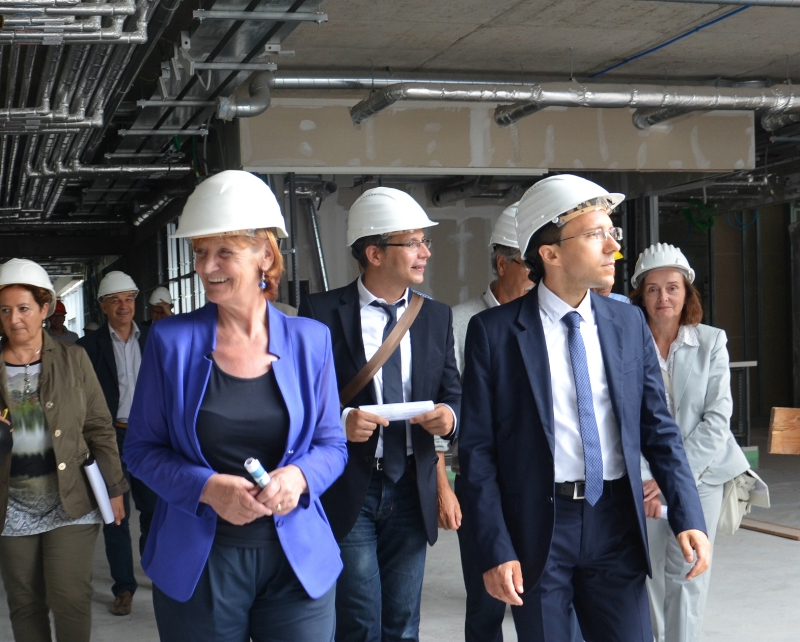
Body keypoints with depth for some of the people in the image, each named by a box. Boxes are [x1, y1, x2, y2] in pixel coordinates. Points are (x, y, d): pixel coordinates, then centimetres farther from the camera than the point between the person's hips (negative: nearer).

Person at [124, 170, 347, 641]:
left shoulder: (310, 341, 0)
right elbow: (142, 449, 0)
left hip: (298, 561, 1)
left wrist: (298, 477, -16)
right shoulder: (172, 340, -3)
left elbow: (332, 445, 6)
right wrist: (207, 487, -17)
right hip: (197, 563, -1)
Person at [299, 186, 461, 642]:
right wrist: (338, 421, -23)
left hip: (412, 489, 4)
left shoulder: (437, 317, 6)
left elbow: (453, 394, 9)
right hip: (348, 490, -4)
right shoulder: (322, 313, -6)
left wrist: (449, 414, -14)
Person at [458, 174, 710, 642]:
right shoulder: (494, 332, -6)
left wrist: (688, 516, -5)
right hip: (536, 527, -3)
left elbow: (659, 429, 6)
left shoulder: (630, 324, 5)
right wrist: (495, 549, -11)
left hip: (616, 523, 3)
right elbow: (477, 448, -6)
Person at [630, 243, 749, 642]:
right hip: (643, 478, 0)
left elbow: (717, 418, -4)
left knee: (687, 574, -1)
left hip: (701, 475, 0)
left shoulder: (711, 342, 0)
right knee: (649, 574, 3)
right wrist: (641, 479, -13)